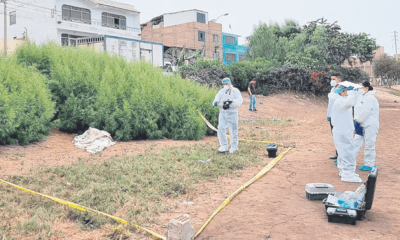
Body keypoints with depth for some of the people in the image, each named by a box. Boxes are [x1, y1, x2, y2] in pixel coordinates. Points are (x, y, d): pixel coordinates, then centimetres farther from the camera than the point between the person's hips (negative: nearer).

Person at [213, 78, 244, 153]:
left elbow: (240, 101, -9)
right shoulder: (221, 91, 10)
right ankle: (224, 146, 4)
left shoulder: (235, 91, 1)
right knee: (221, 128, -7)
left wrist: (232, 102, -27)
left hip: (232, 113, -3)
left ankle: (234, 147, 18)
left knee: (233, 130, 3)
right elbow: (216, 99, -1)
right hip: (223, 113, 3)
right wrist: (216, 102, -26)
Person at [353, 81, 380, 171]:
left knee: (369, 145, -1)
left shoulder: (370, 98, -15)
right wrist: (356, 119, -1)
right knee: (356, 142, 11)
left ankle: (369, 165, 8)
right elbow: (357, 109, 11)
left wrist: (358, 120, -13)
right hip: (362, 125, 9)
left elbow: (366, 112, -20)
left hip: (370, 125, -9)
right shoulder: (361, 97, 12)